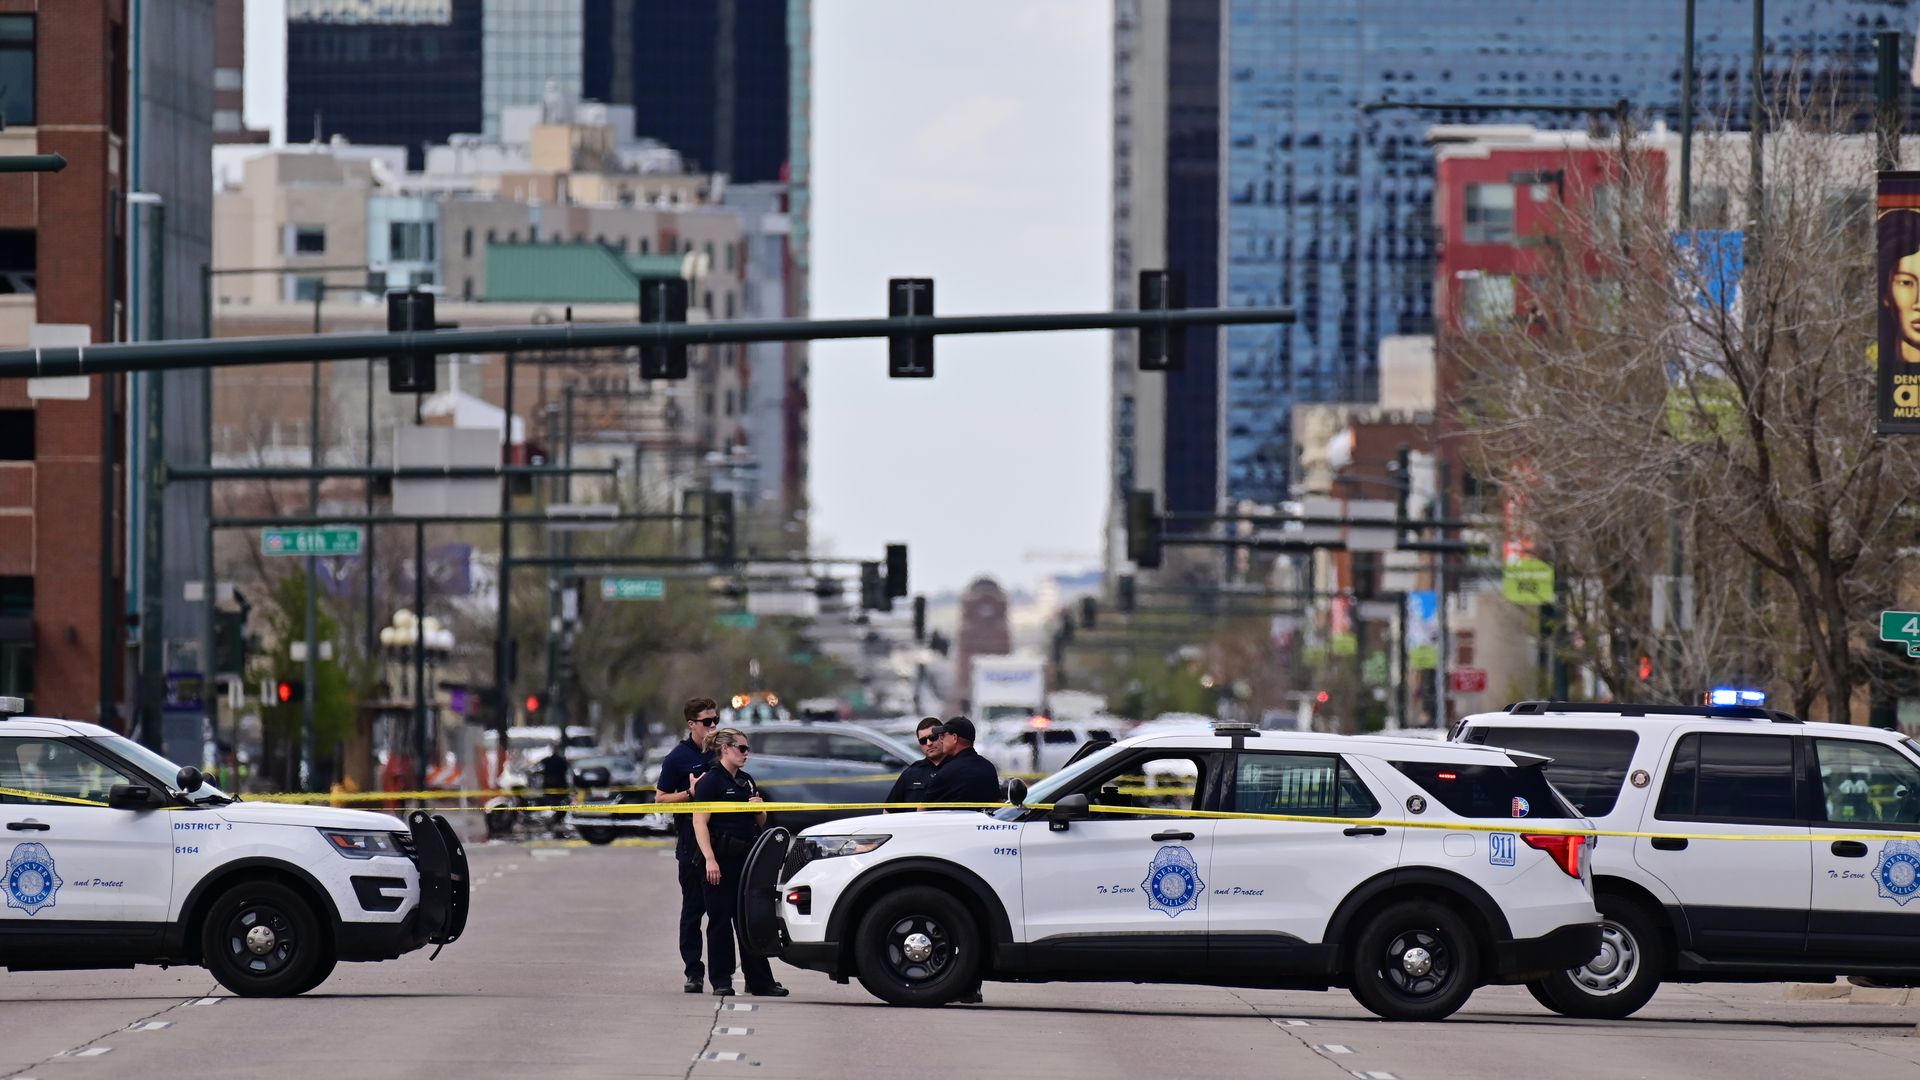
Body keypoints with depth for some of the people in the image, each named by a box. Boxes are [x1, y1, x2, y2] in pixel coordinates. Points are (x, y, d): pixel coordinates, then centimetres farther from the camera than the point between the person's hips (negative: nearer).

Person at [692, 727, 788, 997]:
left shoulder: (747, 780, 17)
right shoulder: (711, 781, -7)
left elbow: (761, 823, 26)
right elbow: (700, 823, -14)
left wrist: (759, 809, 3)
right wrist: (710, 859, -22)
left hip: (747, 856, 7)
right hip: (722, 857, -7)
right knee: (720, 919, -1)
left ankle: (760, 981, 8)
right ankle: (721, 981, 4)